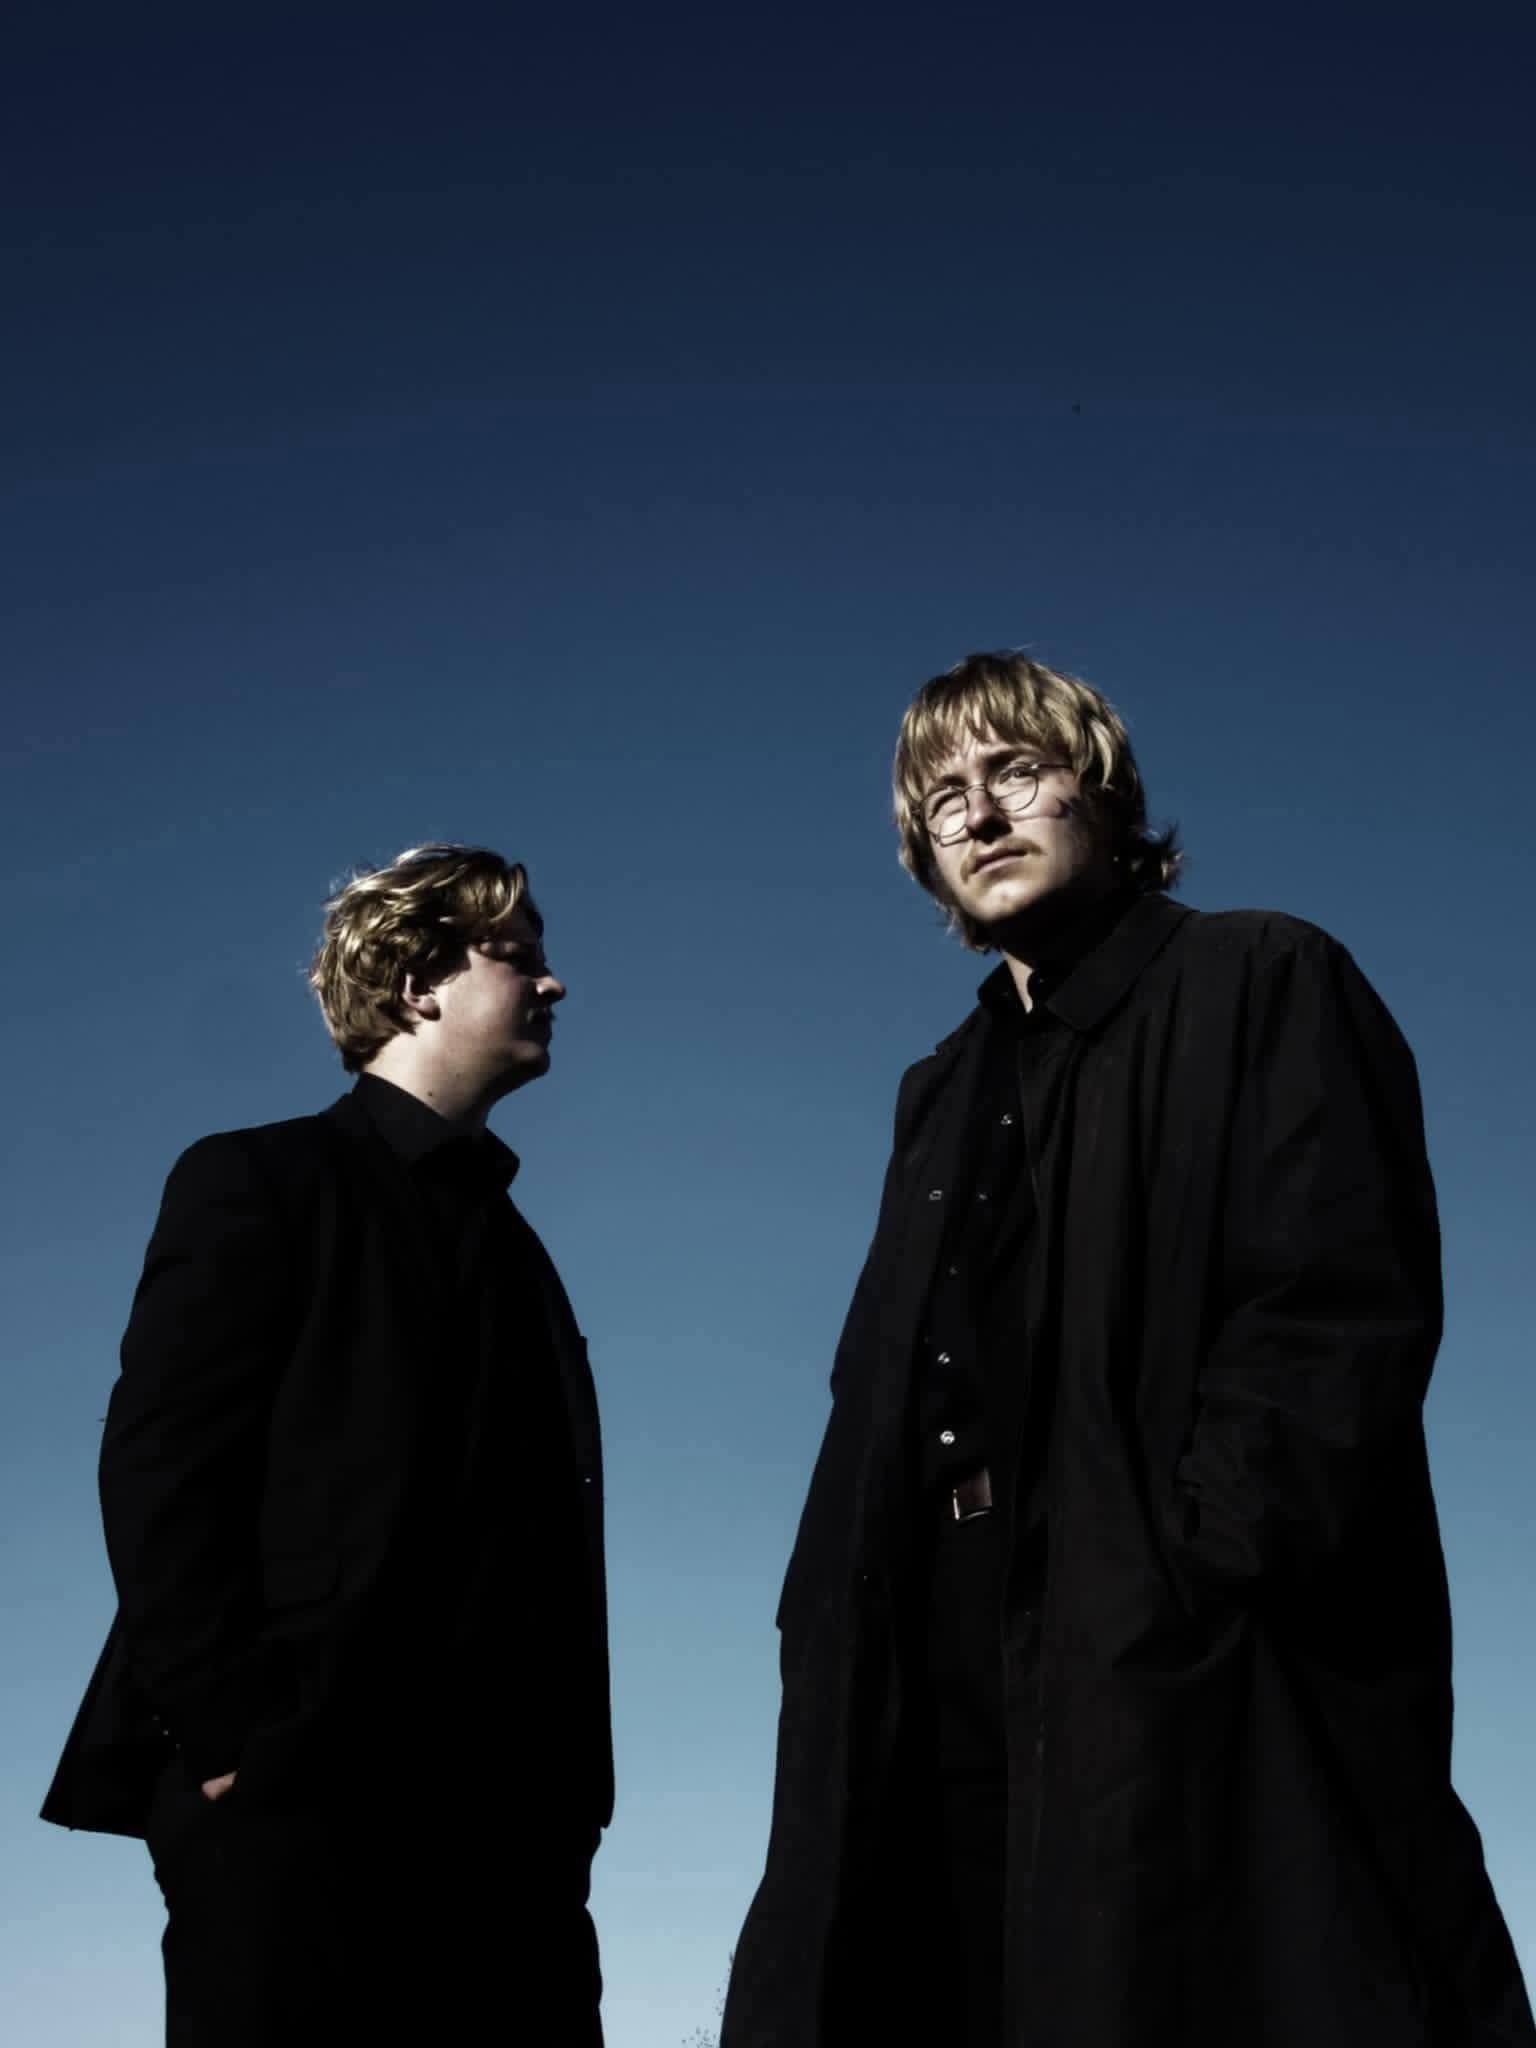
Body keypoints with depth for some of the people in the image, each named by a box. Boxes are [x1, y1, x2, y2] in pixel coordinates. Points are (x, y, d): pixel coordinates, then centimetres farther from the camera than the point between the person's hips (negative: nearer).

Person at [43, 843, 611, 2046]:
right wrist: (228, 1733, -16)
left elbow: (544, 1536, 17)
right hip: (298, 1797, -7)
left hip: (503, 1811, 7)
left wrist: (566, 1789, 9)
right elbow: (156, 1473, -9)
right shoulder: (264, 1184, 1)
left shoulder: (508, 1236, 23)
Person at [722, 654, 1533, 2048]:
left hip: (1200, 1680, -6)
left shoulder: (1262, 986, 4)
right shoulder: (945, 1094, 25)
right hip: (953, 1690, 6)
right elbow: (885, 1397, 19)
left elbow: (1344, 1309, -8)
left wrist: (1186, 1572, -18)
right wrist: (840, 1619, 2)